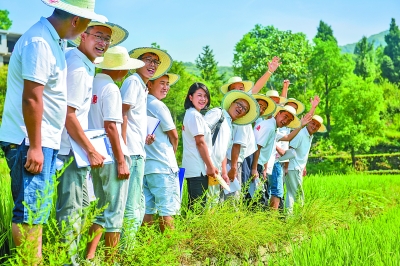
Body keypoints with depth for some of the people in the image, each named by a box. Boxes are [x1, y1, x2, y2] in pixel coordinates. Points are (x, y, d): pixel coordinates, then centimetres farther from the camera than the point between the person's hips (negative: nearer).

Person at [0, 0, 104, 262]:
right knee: (31, 212, -5)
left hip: (45, 141, 10)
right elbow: (31, 98, -21)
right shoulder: (39, 42, -18)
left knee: (38, 210, 14)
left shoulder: (53, 40, 12)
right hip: (30, 142, -10)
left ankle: (35, 259, 22)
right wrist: (34, 147, -20)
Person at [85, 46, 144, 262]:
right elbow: (110, 127, -18)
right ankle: (109, 260, 6)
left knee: (99, 210, 15)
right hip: (110, 157, -8)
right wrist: (121, 161, -15)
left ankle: (89, 257, 11)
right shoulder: (111, 89, -13)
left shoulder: (91, 85, 9)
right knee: (114, 212, 1)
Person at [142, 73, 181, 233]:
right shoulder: (158, 106, -10)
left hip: (144, 165, 8)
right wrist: (172, 152, 12)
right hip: (162, 166, -8)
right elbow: (174, 136, -5)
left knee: (147, 210, 8)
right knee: (167, 211, -3)